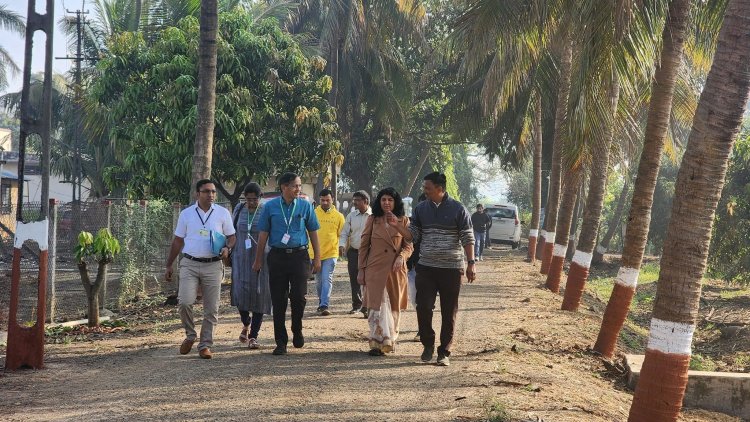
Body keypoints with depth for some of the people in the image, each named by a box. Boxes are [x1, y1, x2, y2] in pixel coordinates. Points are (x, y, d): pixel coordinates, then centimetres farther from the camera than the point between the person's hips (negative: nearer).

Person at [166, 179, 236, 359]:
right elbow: (178, 241, 12)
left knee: (211, 309, 1)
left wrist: (227, 248, -12)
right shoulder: (186, 214, 5)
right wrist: (169, 265, 12)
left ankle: (205, 345, 13)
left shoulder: (223, 213, 4)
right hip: (189, 264, 0)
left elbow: (231, 236, 10)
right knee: (185, 302, -15)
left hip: (213, 265, 0)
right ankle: (190, 335, 9)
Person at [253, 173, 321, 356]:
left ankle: (297, 331, 20)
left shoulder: (305, 206, 5)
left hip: (299, 256, 0)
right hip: (277, 256, 0)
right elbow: (263, 234, 7)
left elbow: (313, 233, 10)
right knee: (278, 300, 3)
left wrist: (317, 258, 7)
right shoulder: (270, 207, 4)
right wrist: (258, 260, 7)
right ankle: (281, 342, 11)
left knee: (299, 296, -7)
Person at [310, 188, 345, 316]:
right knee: (319, 281, 13)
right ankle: (321, 304, 27)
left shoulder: (338, 216, 1)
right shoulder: (313, 214, 2)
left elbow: (342, 234, 7)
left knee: (327, 280, -11)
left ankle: (324, 306, -16)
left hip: (331, 253, -2)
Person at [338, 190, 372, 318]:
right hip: (353, 251, 4)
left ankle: (366, 307, 1)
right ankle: (356, 304, 24)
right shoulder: (351, 216, 7)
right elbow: (344, 233, 9)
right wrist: (342, 245, -8)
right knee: (354, 280, 10)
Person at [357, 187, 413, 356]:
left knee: (394, 307, 8)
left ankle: (390, 340, 23)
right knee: (378, 305, -8)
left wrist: (401, 257, -15)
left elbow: (409, 245, 6)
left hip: (396, 269, 1)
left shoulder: (403, 220, 6)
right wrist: (361, 270, 3)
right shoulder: (372, 220, 6)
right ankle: (378, 343, -6)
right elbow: (364, 246, 7)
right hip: (375, 269, -1)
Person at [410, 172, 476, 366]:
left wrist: (470, 264, -10)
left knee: (449, 312, 4)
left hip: (451, 268, -2)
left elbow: (468, 238, -4)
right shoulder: (421, 209, 6)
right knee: (423, 307, -2)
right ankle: (428, 343, 20)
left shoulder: (458, 209, -5)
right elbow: (412, 235, 7)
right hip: (426, 268, 3)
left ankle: (444, 352, 13)